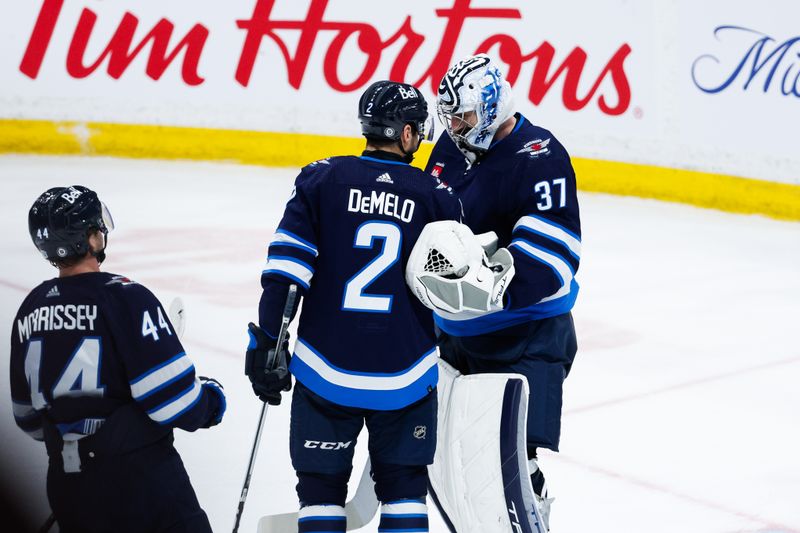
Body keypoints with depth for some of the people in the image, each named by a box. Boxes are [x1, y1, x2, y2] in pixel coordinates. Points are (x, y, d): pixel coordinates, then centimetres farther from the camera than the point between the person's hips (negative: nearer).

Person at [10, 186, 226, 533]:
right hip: (138, 478, -7)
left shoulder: (30, 310, 6)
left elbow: (28, 413, 15)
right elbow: (173, 398, -17)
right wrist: (211, 400, 3)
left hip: (65, 485, 7)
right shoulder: (125, 299, -15)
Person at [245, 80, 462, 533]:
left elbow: (285, 267, -7)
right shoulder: (436, 198, 0)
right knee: (403, 484, 14)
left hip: (326, 371, 0)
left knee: (321, 484, 11)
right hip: (405, 374, 1)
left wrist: (266, 344, -2)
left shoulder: (323, 180, -3)